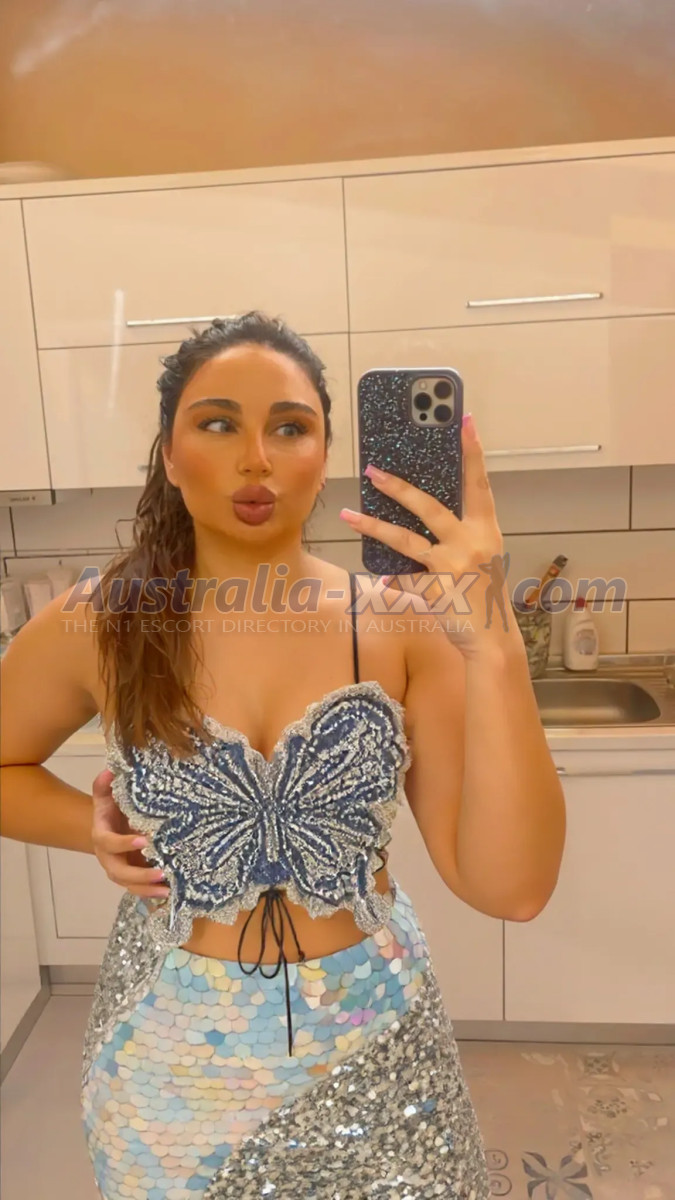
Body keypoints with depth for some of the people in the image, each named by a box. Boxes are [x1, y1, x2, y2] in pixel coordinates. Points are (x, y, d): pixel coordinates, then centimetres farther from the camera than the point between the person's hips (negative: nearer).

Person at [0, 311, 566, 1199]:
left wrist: (492, 644, -31)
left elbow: (511, 888, -20)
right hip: (173, 1058, 1)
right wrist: (90, 827, -12)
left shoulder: (402, 624, -14)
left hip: (373, 1049, 0)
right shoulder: (94, 626, -12)